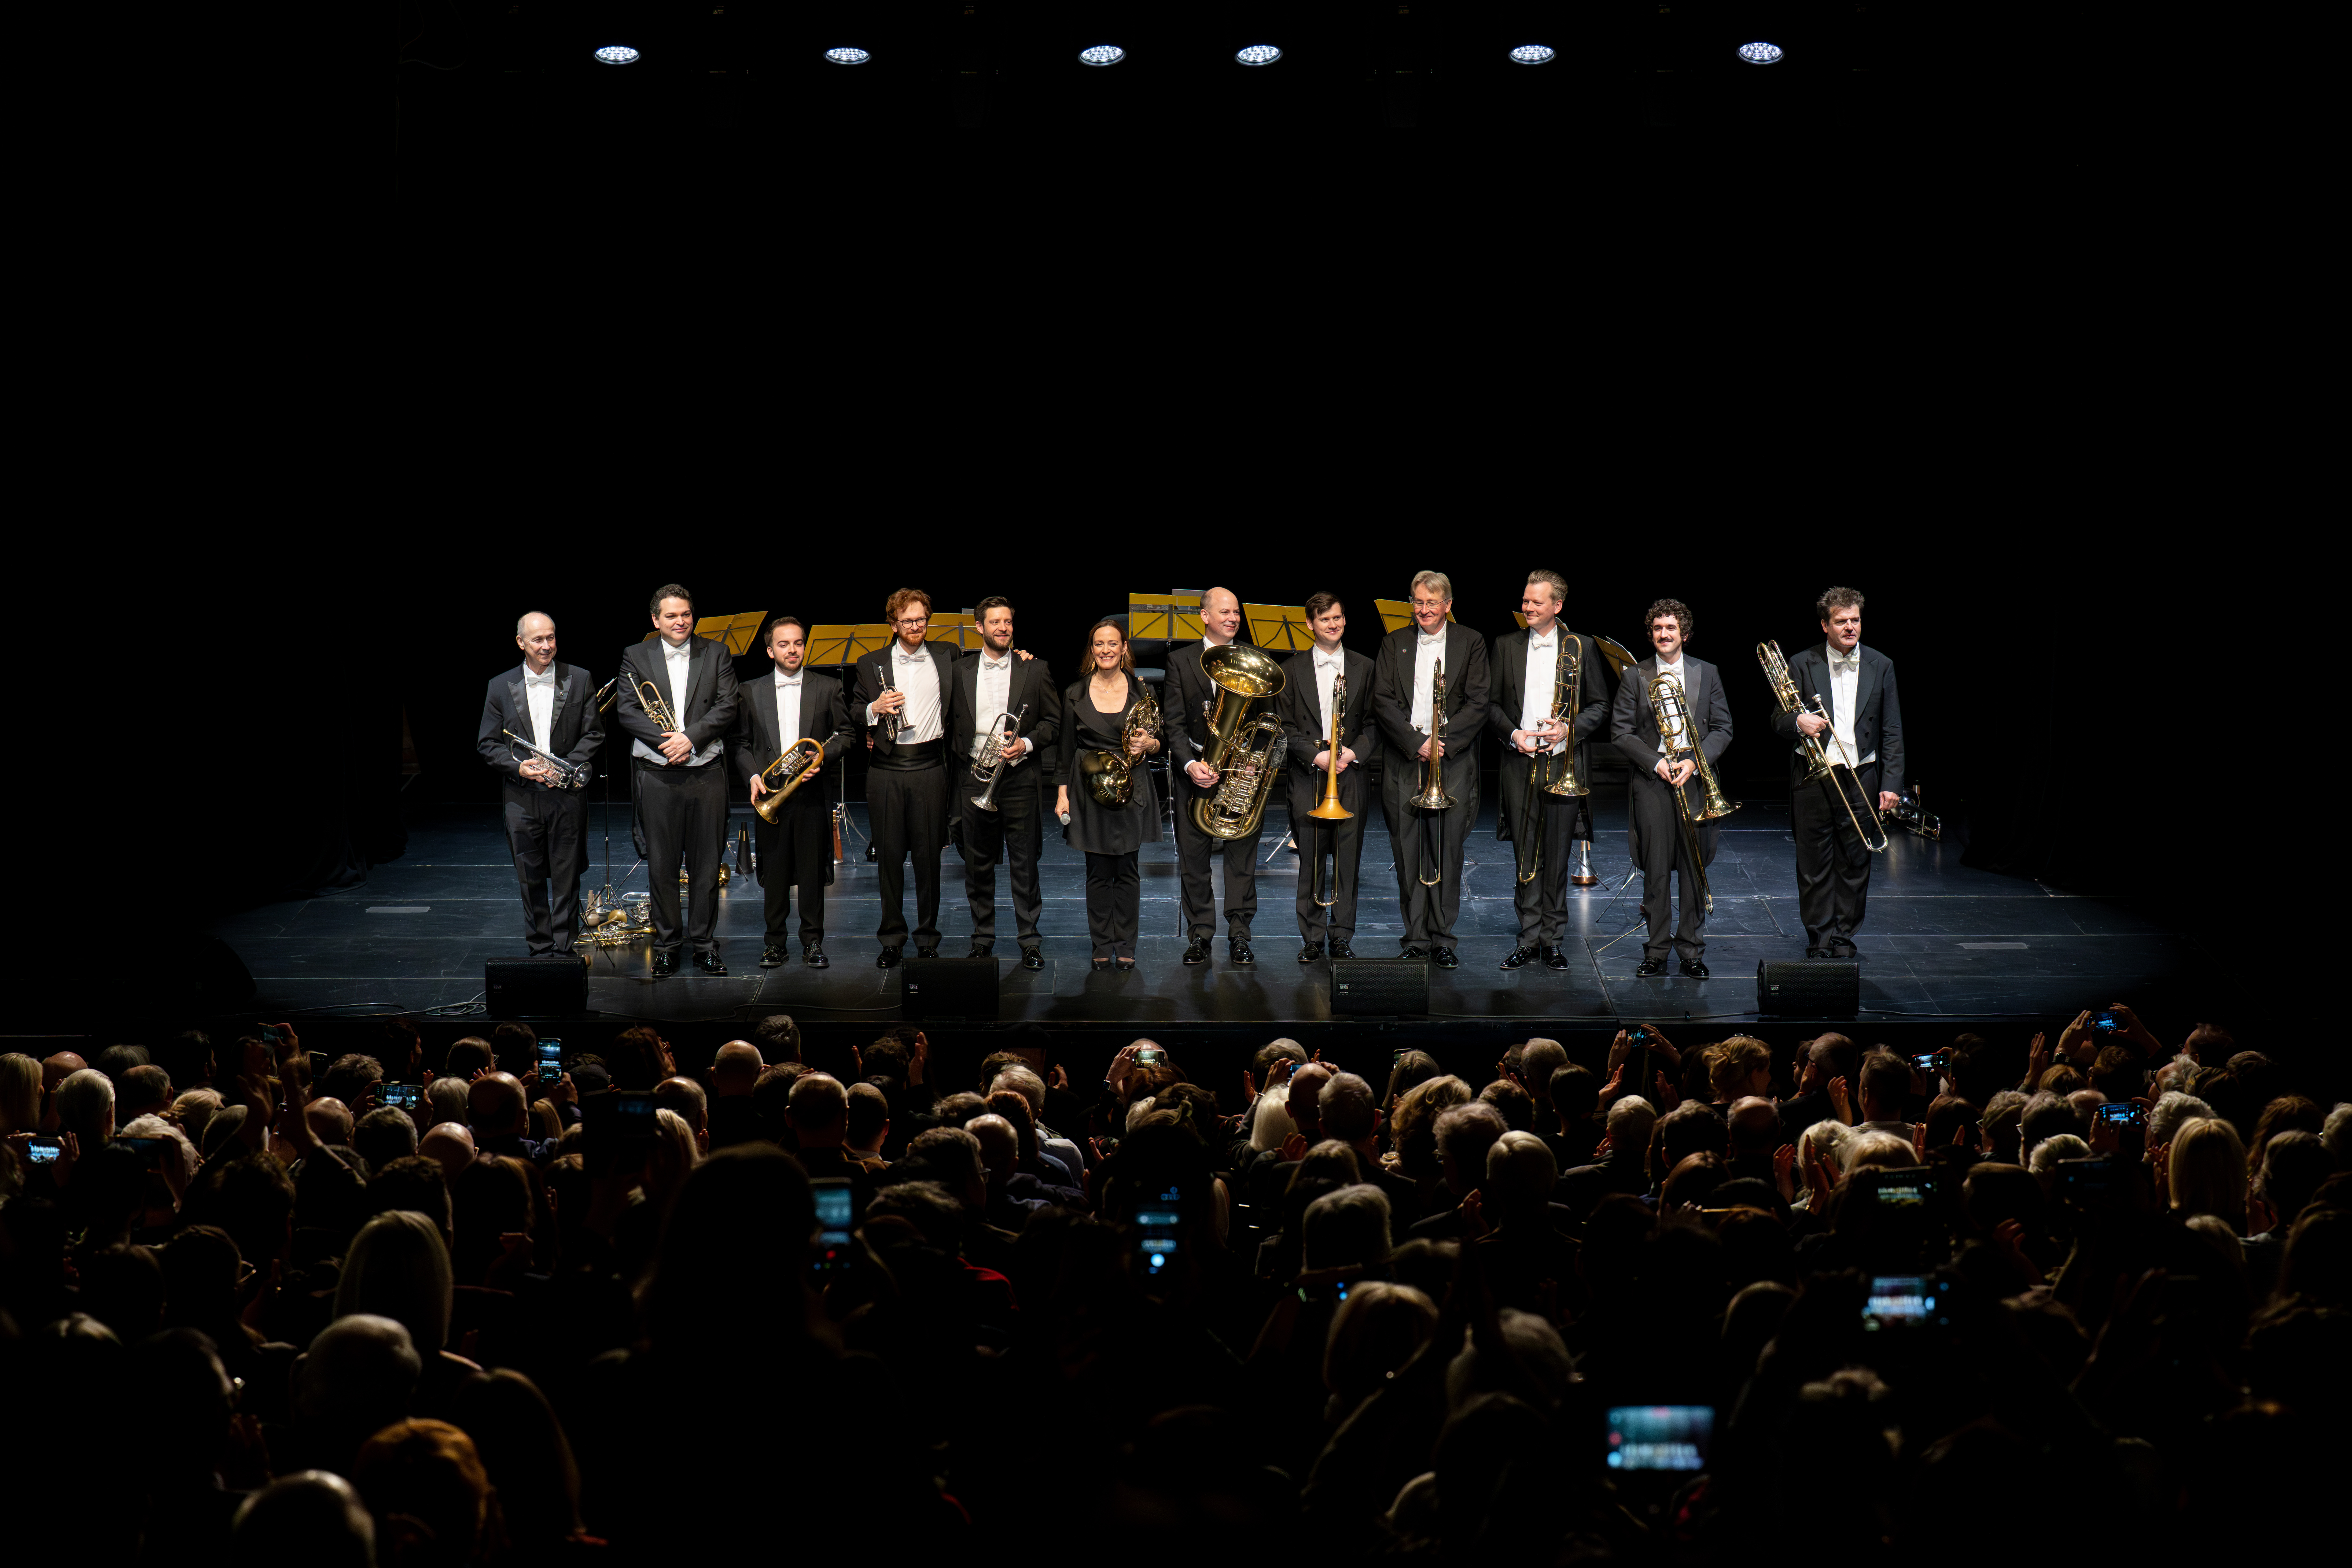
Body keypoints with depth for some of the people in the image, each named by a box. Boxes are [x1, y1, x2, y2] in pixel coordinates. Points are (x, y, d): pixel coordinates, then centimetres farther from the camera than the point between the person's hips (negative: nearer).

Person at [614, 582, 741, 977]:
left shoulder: (716, 654, 7)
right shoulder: (636, 657, 5)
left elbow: (728, 706, -3)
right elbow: (627, 711, -3)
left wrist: (691, 738, -16)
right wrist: (665, 738, -18)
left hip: (707, 773, 1)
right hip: (657, 777, 0)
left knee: (707, 863, 5)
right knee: (662, 864, 4)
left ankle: (706, 944, 15)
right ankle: (666, 945, 14)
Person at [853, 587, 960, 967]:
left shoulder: (947, 656, 10)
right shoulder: (871, 664, 8)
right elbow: (854, 715, 11)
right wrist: (875, 708, -9)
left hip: (930, 768, 0)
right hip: (887, 769, 0)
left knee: (929, 856, 2)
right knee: (890, 855, 3)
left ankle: (928, 940, 13)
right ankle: (892, 939, 14)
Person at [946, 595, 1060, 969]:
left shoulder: (1035, 669, 4)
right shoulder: (960, 671, 8)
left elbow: (1054, 721, 5)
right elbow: (951, 722, 14)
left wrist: (1027, 744, -10)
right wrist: (962, 756, 3)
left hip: (1019, 777, -2)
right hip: (974, 779, 2)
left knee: (1025, 864, 0)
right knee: (977, 864, 7)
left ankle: (1030, 941, 7)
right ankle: (983, 937, 18)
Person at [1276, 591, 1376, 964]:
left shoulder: (1363, 668, 10)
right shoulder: (1292, 670, 6)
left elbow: (1373, 723, 9)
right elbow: (1285, 726, 3)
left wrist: (1354, 751, -9)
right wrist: (1315, 755, -11)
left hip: (1351, 776, 1)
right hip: (1307, 777, -1)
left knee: (1348, 859, 1)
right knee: (1310, 861, 0)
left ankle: (1342, 936, 10)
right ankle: (1313, 937, 8)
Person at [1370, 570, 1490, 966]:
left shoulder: (1471, 643, 7)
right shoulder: (1394, 644, 11)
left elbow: (1477, 704, 0)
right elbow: (1382, 701, 2)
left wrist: (1443, 741, -11)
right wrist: (1416, 742, -9)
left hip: (1453, 760, -1)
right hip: (1404, 761, 1)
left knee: (1447, 852, -2)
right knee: (1409, 853, 1)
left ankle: (1442, 938, 7)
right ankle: (1416, 938, 8)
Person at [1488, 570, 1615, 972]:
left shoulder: (1582, 647, 3)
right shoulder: (1506, 646, 8)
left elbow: (1600, 706, 5)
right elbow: (1492, 702, 11)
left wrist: (1569, 728, -12)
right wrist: (1513, 733, -7)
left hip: (1563, 764, -1)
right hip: (1520, 764, 1)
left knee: (1557, 857, 2)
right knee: (1527, 857, 2)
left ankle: (1553, 939, 10)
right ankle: (1530, 939, 8)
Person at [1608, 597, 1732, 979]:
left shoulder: (1707, 674, 9)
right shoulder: (1636, 677, 6)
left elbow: (1722, 729, 7)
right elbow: (1621, 732, 3)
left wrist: (1694, 762, -9)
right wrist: (1655, 762, -10)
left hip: (1696, 780, 1)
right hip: (1651, 784, -1)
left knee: (1695, 870, 3)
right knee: (1655, 871, 0)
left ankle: (1692, 952, 11)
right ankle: (1656, 953, 8)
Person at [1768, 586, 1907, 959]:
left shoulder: (1881, 667, 6)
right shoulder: (1802, 664, 1)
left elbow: (1892, 732, 6)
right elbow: (1777, 721, 3)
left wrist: (1891, 784, -1)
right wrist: (1798, 722, -20)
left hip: (1861, 779, 1)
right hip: (1813, 780, -1)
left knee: (1855, 866, 5)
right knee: (1814, 868, 3)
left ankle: (1845, 938, 16)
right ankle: (1819, 941, 12)